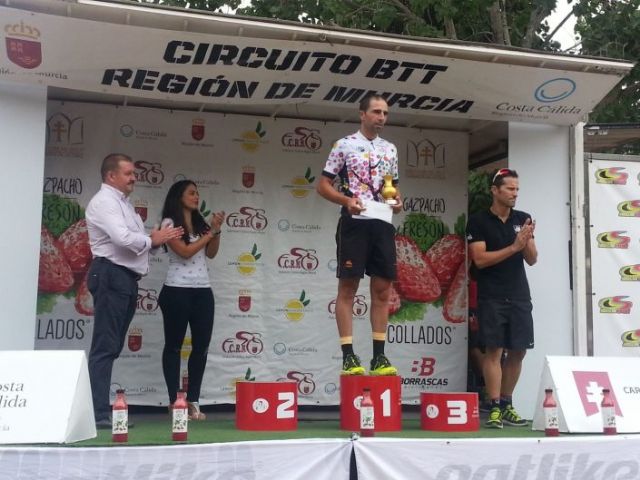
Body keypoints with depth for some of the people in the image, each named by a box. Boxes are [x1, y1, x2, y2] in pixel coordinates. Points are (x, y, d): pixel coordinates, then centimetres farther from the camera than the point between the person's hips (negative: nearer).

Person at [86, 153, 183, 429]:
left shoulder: (123, 203, 23)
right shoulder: (104, 201, -8)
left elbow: (134, 242, 20)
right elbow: (123, 238, -23)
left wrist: (160, 239, 3)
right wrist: (152, 239, -7)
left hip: (126, 278, 10)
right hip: (111, 276, -10)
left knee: (113, 347, 10)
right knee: (105, 347, -11)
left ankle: (102, 408, 14)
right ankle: (99, 413, -11)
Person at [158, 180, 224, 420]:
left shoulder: (201, 223, 14)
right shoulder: (170, 223, -4)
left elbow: (211, 253, 9)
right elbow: (185, 252, -13)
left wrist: (216, 229, -3)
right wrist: (210, 232, -7)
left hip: (203, 291, 6)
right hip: (177, 291, -6)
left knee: (201, 346, 3)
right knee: (174, 345, 3)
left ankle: (193, 401, 9)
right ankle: (174, 401, 7)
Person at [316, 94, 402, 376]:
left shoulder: (390, 149, 16)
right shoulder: (344, 145, 0)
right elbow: (323, 185, 0)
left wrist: (398, 201, 3)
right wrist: (347, 200, -16)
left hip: (383, 223, 6)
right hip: (354, 223, -5)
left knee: (383, 289, 5)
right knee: (348, 287, -4)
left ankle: (379, 357, 11)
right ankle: (348, 357, -1)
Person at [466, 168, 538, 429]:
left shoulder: (523, 219, 10)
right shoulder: (478, 221, -3)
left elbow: (532, 259, 7)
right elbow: (480, 259, -12)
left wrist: (527, 242, -14)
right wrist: (514, 247, -16)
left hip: (519, 296, 5)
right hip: (492, 297, -5)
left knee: (518, 351, 6)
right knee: (494, 350, -9)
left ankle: (507, 404, 18)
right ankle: (495, 407, -7)